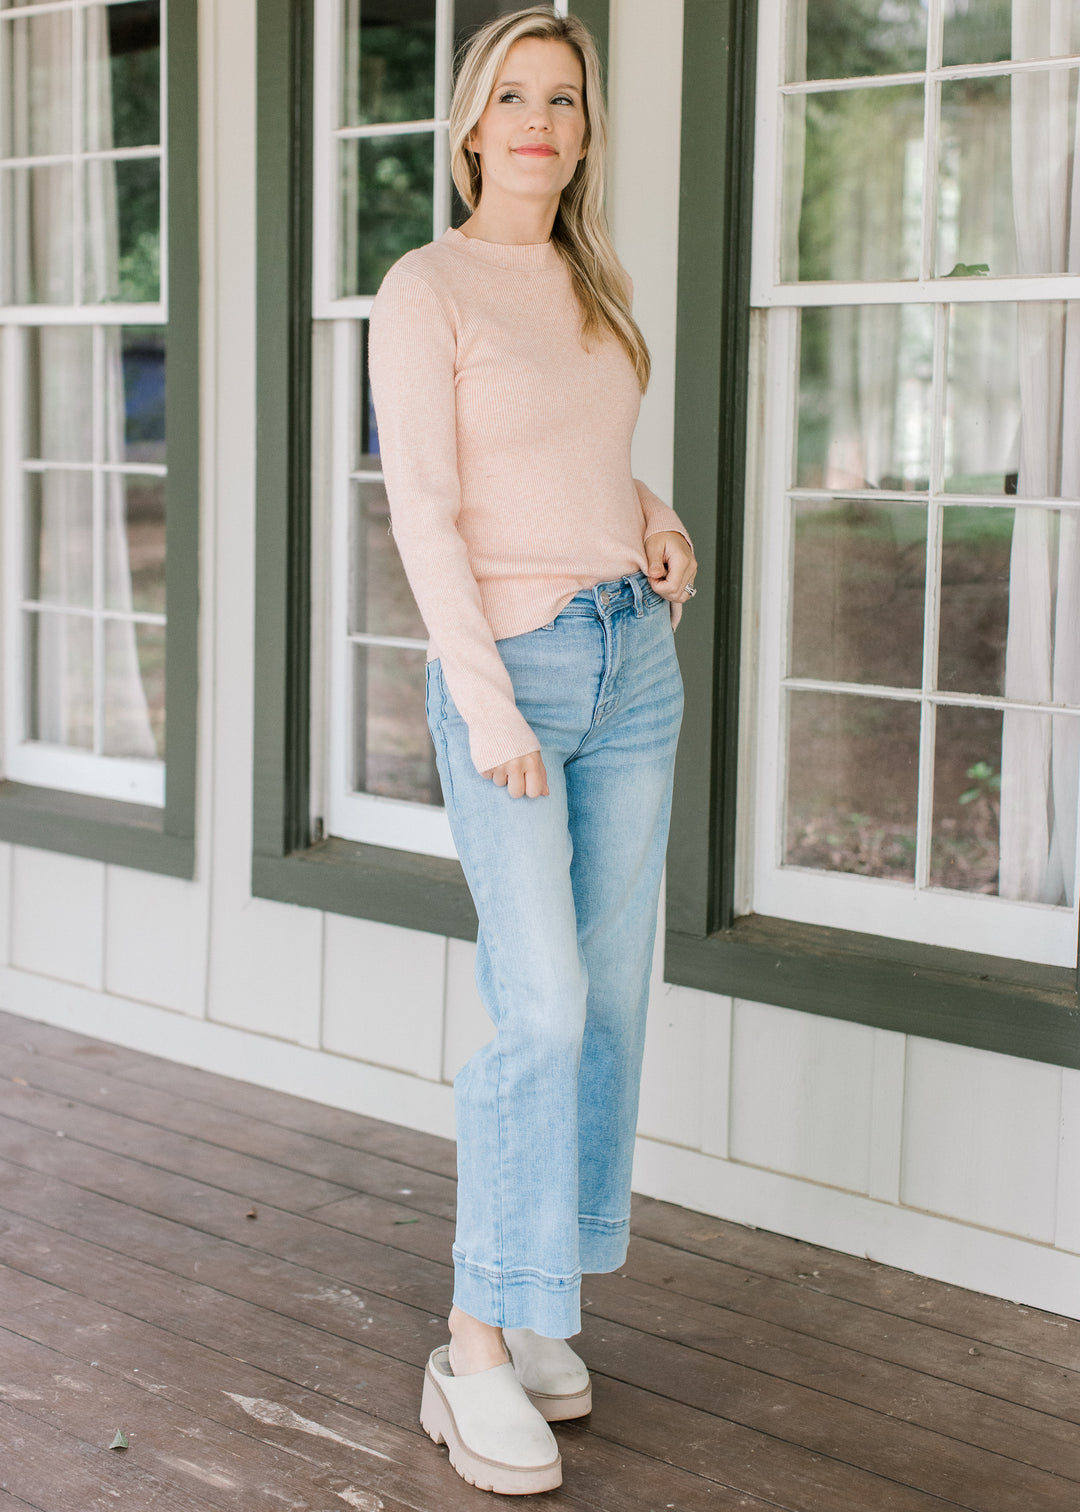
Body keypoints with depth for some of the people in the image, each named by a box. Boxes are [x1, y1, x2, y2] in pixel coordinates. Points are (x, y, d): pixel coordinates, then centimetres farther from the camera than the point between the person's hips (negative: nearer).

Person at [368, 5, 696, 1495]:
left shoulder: (592, 288, 13)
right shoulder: (423, 288, -7)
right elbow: (422, 508, -13)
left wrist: (664, 523, 6)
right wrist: (486, 698, -19)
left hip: (635, 658, 7)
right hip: (505, 663, -7)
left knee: (611, 998, 6)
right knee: (540, 1010, -14)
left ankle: (539, 1305, 19)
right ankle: (477, 1358, -4)